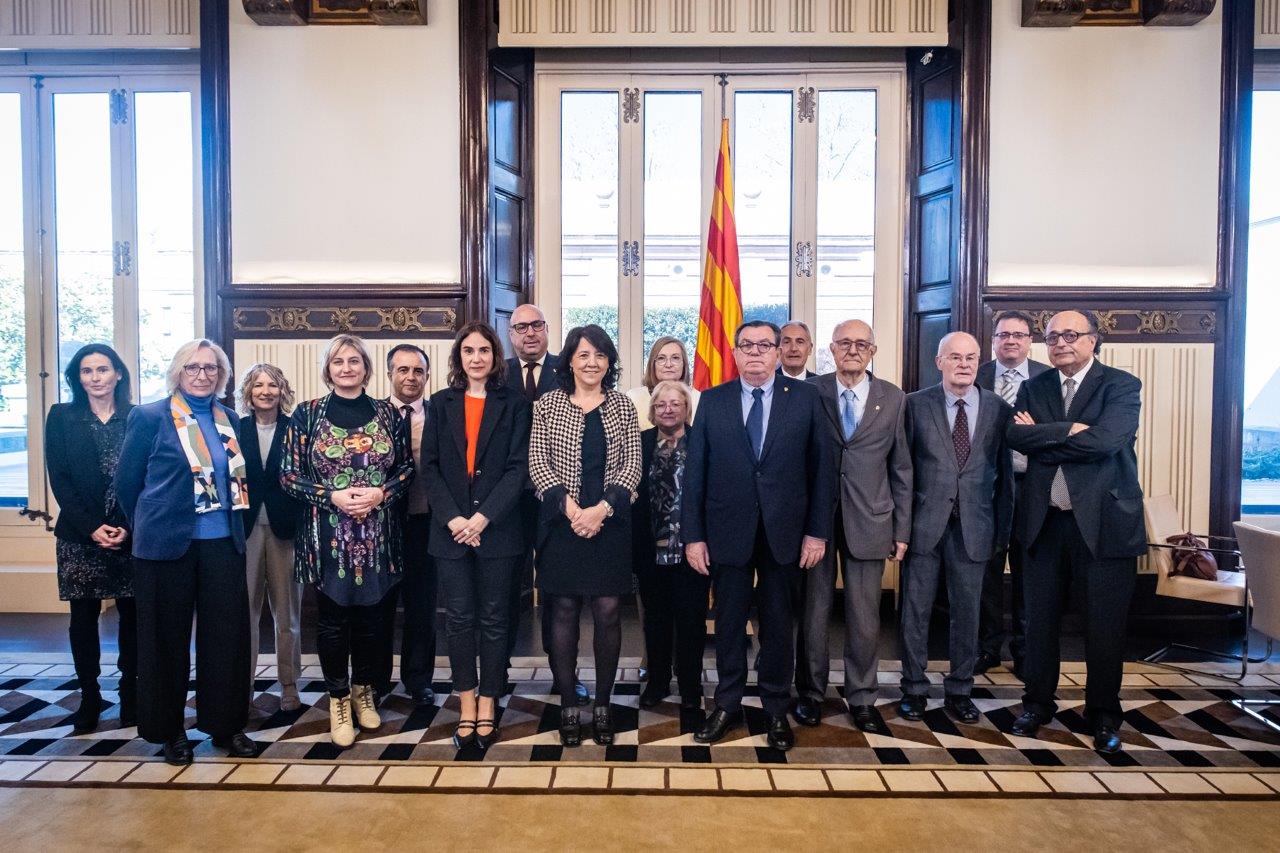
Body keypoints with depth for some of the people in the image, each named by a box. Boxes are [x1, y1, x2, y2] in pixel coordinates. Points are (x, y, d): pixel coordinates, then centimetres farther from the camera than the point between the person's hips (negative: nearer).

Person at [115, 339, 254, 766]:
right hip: (167, 543, -3)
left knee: (227, 634, 6)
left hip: (222, 542, 4)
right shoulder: (149, 417, -3)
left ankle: (226, 723, 20)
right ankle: (170, 729, 23)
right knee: (168, 637, 7)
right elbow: (127, 482, 1)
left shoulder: (229, 418, 9)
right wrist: (151, 525, 9)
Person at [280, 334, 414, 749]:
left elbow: (407, 467, 6)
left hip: (378, 535, 2)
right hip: (328, 536, -1)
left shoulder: (387, 413, 4)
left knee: (371, 615, 10)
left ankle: (363, 690, 31)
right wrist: (332, 497, -15)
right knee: (332, 617, 6)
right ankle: (339, 699, 23)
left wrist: (381, 493, -12)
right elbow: (288, 475, -1)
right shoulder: (307, 414, 0)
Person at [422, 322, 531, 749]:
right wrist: (452, 518, -9)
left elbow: (518, 466, -5)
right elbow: (430, 466, 3)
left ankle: (487, 705, 18)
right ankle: (467, 706, 18)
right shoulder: (441, 403, 9)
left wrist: (483, 517, -14)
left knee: (494, 619, 5)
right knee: (459, 619, 6)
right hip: (451, 528, 2)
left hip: (496, 528, -2)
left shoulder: (514, 404, 3)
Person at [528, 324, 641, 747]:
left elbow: (632, 465, 1)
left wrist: (601, 509, -12)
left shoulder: (622, 406, 6)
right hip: (562, 523, 0)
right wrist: (570, 507, -13)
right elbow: (537, 462, -2)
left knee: (607, 612, 3)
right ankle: (568, 707, 18)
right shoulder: (548, 404, 4)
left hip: (609, 523, 1)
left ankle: (602, 706, 19)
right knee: (564, 612, 6)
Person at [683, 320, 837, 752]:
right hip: (727, 531, 1)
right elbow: (695, 471, 1)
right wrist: (693, 535, -3)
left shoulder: (805, 397, 1)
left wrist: (818, 531, -4)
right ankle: (727, 704, 28)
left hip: (783, 532, 0)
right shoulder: (712, 401, 3)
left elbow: (822, 466, 0)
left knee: (778, 623, 11)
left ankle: (777, 710, 27)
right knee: (729, 622, 11)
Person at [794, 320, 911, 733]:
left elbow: (901, 469, 7)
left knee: (865, 617, 7)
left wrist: (902, 529, 5)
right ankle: (810, 693, 26)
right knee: (813, 611, 9)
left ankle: (862, 698, 25)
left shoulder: (893, 399, 5)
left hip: (869, 522, 1)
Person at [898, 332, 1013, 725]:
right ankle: (914, 689, 22)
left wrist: (1002, 528, 6)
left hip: (973, 527, 2)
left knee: (967, 611, 10)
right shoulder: (916, 404, 0)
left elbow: (1005, 473, 8)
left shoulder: (999, 409, 4)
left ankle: (959, 691, 26)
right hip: (924, 524, -1)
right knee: (915, 609, 7)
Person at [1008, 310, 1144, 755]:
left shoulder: (1122, 385, -4)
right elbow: (1015, 435, -9)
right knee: (1040, 619, 12)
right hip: (1043, 521, 3)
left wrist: (1041, 438, -12)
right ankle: (1037, 702, 29)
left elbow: (1105, 440, -20)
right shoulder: (1033, 388, 8)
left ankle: (1103, 714, 25)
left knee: (1105, 626, 6)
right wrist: (1068, 430, -19)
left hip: (1104, 520, -3)